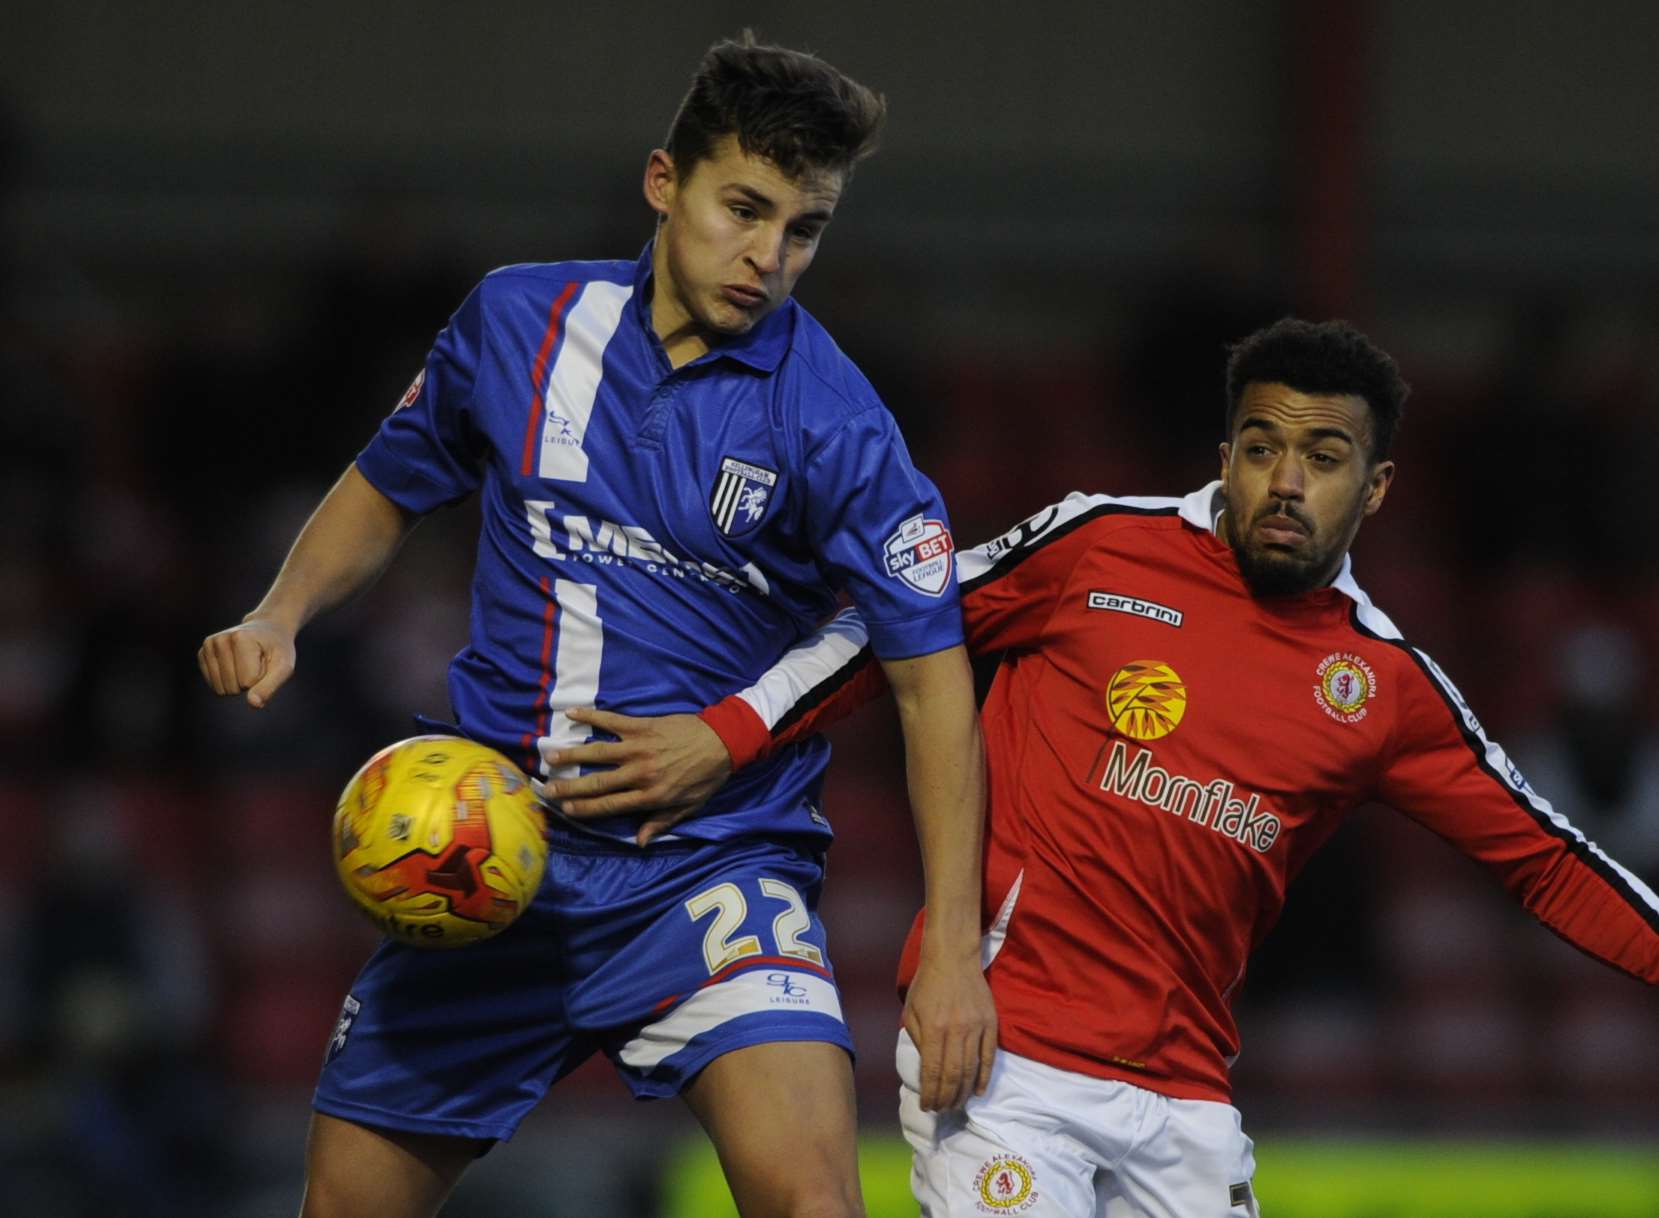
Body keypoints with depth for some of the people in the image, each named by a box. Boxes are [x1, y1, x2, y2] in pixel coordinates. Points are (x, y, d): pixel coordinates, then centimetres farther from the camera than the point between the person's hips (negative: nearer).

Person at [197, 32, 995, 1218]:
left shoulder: (833, 422, -11)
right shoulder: (516, 322, 1)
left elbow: (932, 677, -9)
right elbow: (386, 490, 19)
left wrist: (952, 950, -15)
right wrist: (281, 616, -1)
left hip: (713, 861, -4)